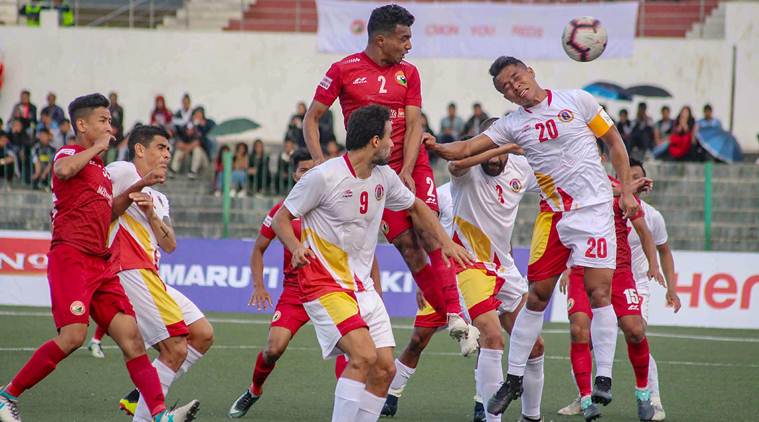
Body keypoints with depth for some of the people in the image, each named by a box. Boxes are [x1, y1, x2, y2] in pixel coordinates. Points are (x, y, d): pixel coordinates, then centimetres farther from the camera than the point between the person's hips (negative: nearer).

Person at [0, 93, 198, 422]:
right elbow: (64, 170, -29)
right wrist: (97, 147, -14)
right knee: (73, 335, -20)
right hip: (71, 256, -9)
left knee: (131, 337, -3)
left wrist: (138, 187, 29)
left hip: (100, 264, 9)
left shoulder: (99, 168, 24)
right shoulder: (70, 154, -2)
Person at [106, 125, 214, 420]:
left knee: (203, 335, 8)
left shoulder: (160, 199, 27)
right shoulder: (123, 172, 0)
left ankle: (141, 397, 7)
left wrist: (151, 214, -5)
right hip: (131, 272, -10)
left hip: (152, 278, 10)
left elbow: (170, 245, 10)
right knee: (176, 349, -14)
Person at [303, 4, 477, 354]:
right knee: (407, 245, -8)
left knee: (429, 235, -13)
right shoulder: (344, 70, 0)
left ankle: (455, 316, -16)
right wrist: (319, 161, -11)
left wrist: (406, 171, -11)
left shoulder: (408, 73, 9)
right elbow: (311, 118, 3)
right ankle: (448, 317, -4)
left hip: (413, 165, 2)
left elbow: (414, 125, 2)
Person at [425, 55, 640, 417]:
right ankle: (514, 379, 11)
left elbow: (614, 142, 6)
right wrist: (436, 147, -22)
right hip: (552, 215, 3)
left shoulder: (577, 101, 0)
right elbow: (466, 149, -2)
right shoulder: (511, 125, 6)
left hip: (594, 209, -3)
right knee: (537, 294, 2)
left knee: (598, 291, -11)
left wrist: (626, 191, 0)